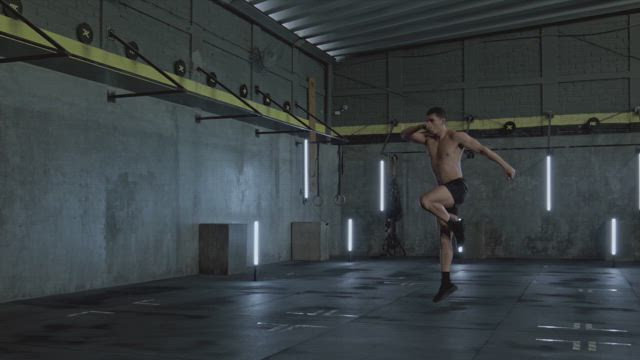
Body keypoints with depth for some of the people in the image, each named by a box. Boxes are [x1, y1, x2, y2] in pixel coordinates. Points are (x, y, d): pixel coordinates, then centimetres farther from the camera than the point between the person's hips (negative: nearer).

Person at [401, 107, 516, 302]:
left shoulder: (456, 137, -6)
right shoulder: (428, 138, 11)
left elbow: (483, 149, -3)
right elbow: (404, 135, 17)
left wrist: (505, 166, -5)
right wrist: (420, 127, 0)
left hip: (457, 188, -7)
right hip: (444, 193, 7)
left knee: (425, 201, -33)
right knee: (444, 239, 5)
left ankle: (455, 222, -10)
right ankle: (446, 283, 10)